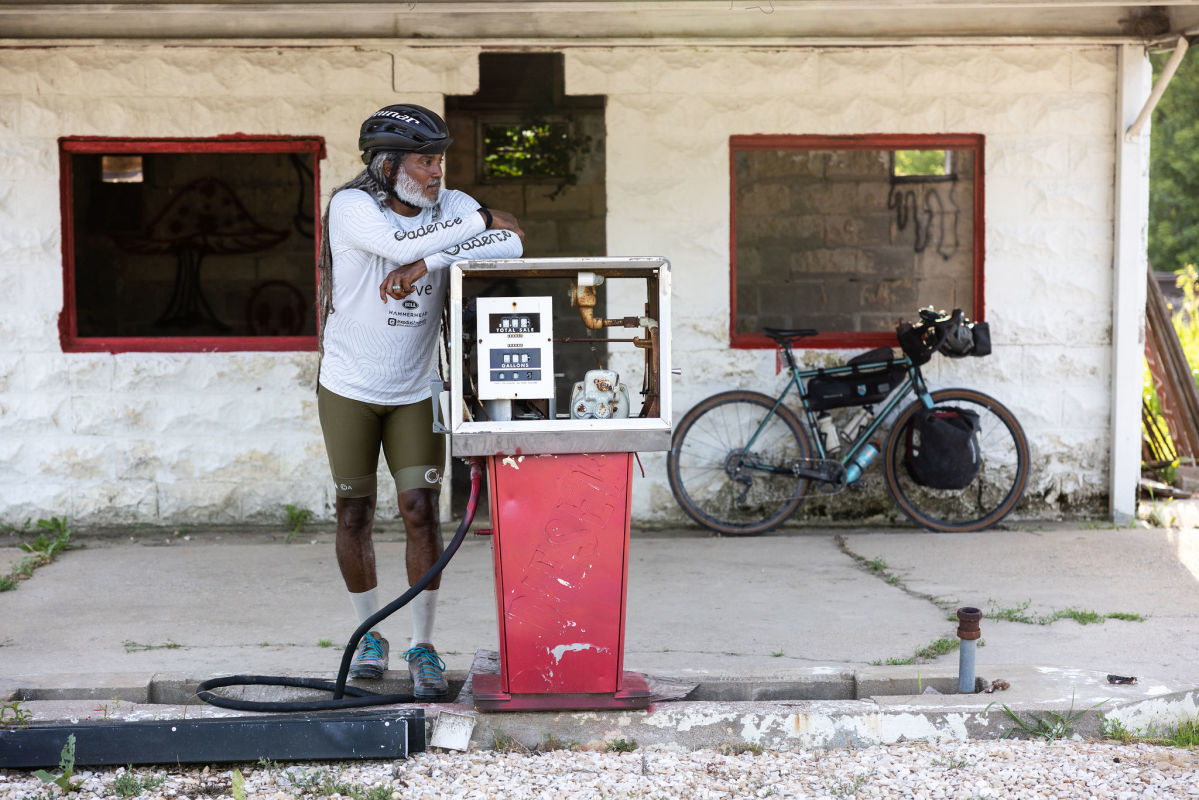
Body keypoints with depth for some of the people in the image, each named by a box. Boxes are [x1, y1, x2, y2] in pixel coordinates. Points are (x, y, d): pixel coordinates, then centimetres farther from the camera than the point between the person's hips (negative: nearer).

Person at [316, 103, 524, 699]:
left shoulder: (450, 206, -5)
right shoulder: (351, 205, -15)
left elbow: (512, 243, -21)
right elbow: (399, 243, -34)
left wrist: (425, 265, -29)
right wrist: (480, 221, -23)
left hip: (416, 391, 2)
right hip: (348, 387, -2)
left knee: (421, 511, -6)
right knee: (355, 515, 7)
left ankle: (423, 647, 4)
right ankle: (370, 635, 26)